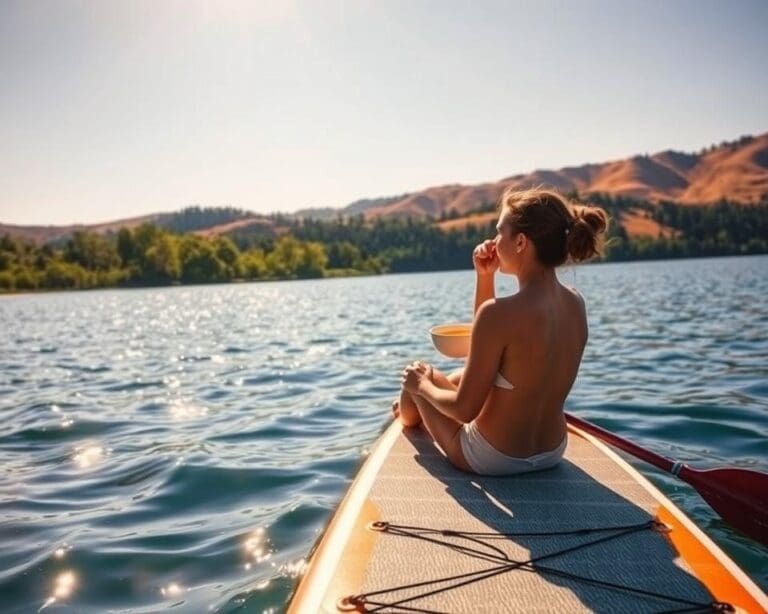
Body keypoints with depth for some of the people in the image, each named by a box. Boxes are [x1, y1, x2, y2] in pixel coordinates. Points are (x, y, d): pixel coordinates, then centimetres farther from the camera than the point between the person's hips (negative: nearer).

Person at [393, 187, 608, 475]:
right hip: (552, 452, 7)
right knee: (458, 377, 31)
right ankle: (411, 409, 60)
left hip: (493, 459, -6)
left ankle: (409, 415, 54)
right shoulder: (575, 303, -7)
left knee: (417, 375, 19)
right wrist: (485, 277, 1)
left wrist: (421, 386, -4)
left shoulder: (499, 312, -30)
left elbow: (465, 409, -23)